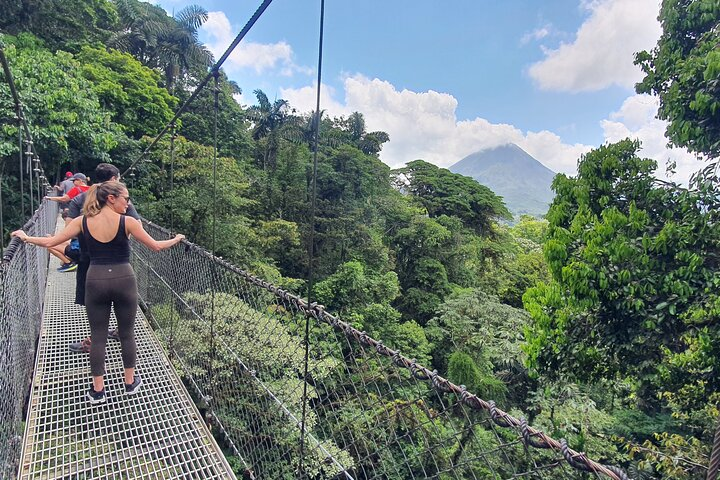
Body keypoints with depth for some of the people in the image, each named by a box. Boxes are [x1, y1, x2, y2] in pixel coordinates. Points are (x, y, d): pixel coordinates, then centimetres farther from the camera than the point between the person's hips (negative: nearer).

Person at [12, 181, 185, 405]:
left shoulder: (83, 221, -1)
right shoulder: (127, 221, -9)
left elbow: (49, 242, 3)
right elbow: (155, 246, -6)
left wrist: (26, 237, 22)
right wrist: (176, 239, 12)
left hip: (96, 281, 2)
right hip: (124, 280, -2)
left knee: (98, 336, 12)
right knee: (127, 333, 13)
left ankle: (98, 390, 20)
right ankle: (130, 382, 26)